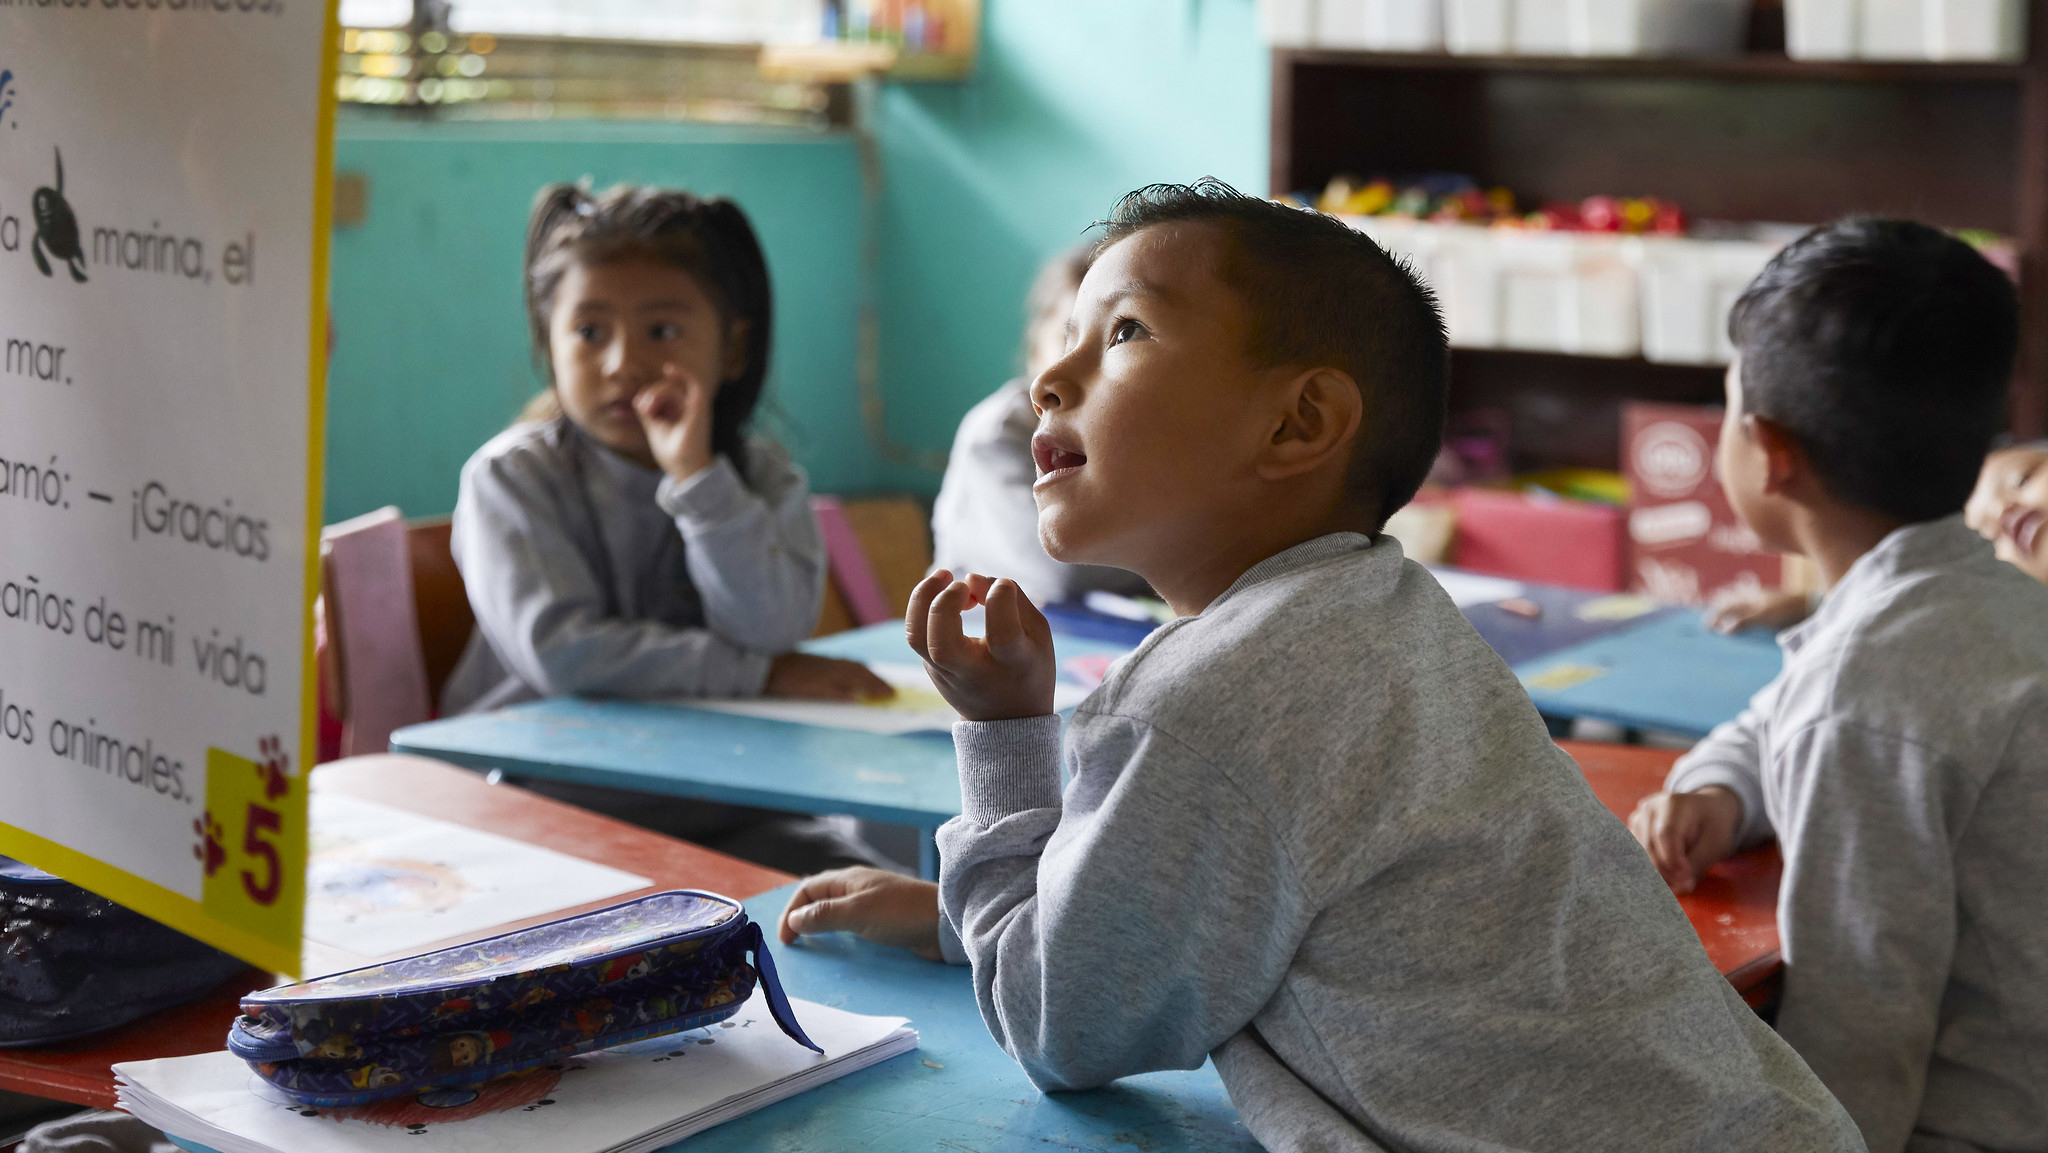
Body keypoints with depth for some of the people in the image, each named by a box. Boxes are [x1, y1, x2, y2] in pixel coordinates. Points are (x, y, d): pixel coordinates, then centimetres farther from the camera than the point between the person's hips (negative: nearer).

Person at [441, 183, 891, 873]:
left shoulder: (765, 481, 6)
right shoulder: (510, 477, -3)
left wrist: (697, 473, -19)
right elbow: (563, 653, -18)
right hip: (550, 802, -3)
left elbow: (772, 630, -13)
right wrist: (759, 675, -15)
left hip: (720, 805, 3)